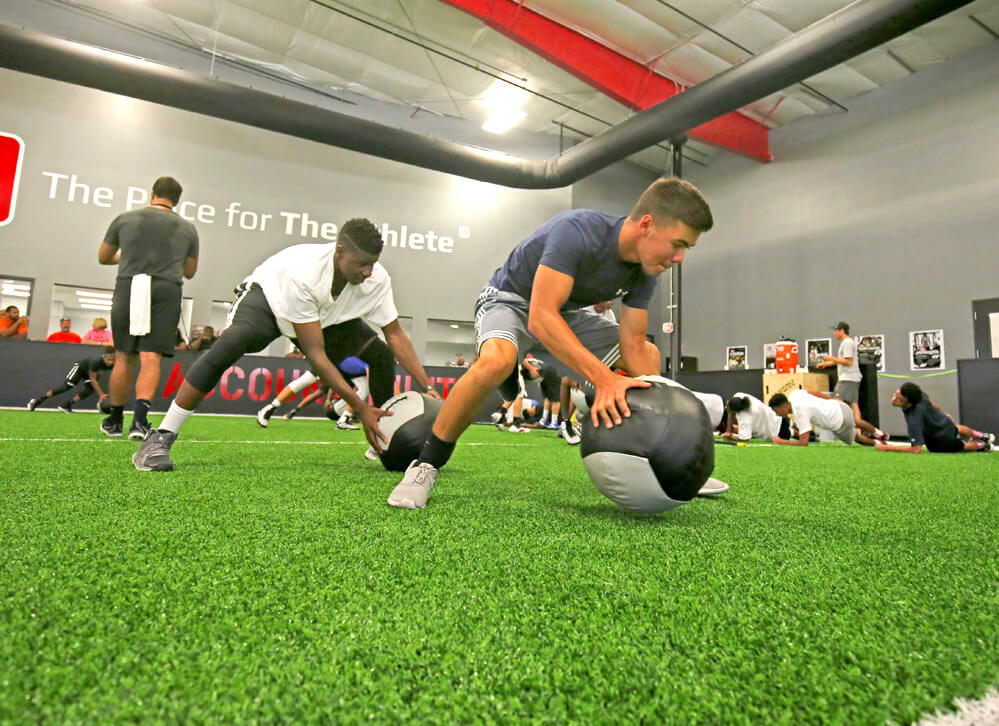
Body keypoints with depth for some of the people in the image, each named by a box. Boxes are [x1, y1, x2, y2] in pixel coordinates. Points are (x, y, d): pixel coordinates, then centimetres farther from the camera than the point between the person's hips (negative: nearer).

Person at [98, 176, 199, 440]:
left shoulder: (125, 218, 12)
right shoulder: (187, 228, 13)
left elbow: (103, 257, 22)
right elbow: (190, 272, 21)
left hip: (128, 286, 1)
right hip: (166, 290, 0)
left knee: (124, 357, 10)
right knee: (151, 358, -4)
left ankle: (115, 421, 21)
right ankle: (140, 419, -18)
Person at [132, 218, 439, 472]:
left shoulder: (377, 279, -28)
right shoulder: (302, 273, -41)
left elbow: (395, 335, -18)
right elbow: (315, 355, -39)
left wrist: (427, 387, -26)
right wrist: (361, 408, -40)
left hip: (328, 317, 5)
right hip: (268, 294, -5)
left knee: (381, 354, -14)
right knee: (232, 341, -36)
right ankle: (160, 439, -25)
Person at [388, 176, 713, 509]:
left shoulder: (643, 272, -11)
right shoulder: (577, 231, -34)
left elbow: (633, 346, -7)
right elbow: (540, 318, -41)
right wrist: (604, 378, -48)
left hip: (565, 312, 7)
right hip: (510, 298, -7)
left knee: (649, 357, 3)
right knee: (496, 361, -41)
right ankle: (426, 466, -20)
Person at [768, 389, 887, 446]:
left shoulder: (800, 413, -39)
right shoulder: (793, 394, -17)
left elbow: (803, 443, -40)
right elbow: (816, 392, 1)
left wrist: (780, 441, -33)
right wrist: (832, 399, 18)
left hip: (840, 425, -8)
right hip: (837, 406, 8)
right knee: (855, 422, 39)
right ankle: (876, 431, 66)